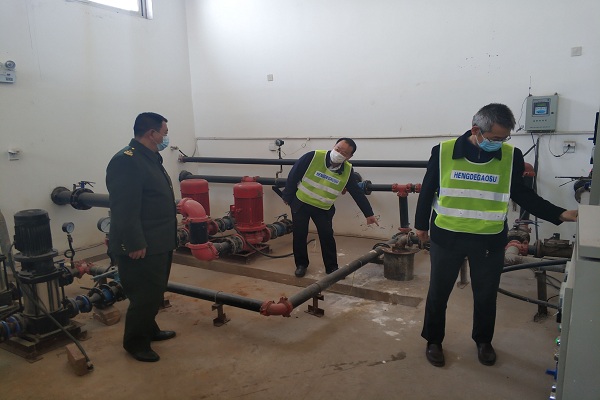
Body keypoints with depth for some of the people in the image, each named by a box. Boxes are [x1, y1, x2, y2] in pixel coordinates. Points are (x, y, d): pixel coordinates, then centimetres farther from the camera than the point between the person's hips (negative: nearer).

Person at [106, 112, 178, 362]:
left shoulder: (150, 158, 14)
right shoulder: (126, 161, -20)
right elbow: (124, 209, -25)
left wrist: (169, 238, 23)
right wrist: (135, 244, -24)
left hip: (159, 243, 10)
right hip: (141, 248, -10)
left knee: (155, 292, 20)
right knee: (145, 296, 0)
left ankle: (149, 330, 37)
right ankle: (135, 342, 18)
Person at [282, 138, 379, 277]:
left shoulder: (348, 171, -13)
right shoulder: (313, 157, -23)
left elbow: (357, 193, -5)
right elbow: (293, 175, -13)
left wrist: (369, 214, -4)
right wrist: (288, 196, -7)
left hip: (323, 208, 2)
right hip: (300, 203, -1)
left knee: (327, 236, -2)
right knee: (299, 235, 3)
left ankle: (332, 267, 14)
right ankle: (301, 264, 22)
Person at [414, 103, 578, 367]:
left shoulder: (511, 156, -5)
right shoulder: (444, 151, -10)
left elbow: (523, 195, 6)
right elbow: (428, 190, 1)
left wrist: (559, 215, -4)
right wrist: (421, 224, 8)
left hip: (489, 240, 1)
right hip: (446, 237, -1)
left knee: (486, 295, 15)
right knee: (438, 293, 10)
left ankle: (483, 341, 39)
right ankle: (433, 340, 31)